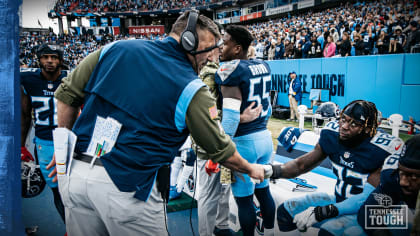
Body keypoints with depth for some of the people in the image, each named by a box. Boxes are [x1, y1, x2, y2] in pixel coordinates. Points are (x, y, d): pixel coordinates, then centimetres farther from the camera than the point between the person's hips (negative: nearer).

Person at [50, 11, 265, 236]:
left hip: (75, 174, 5)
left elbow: (67, 94, 7)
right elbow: (221, 150, 2)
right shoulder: (191, 90, -7)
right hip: (128, 186, -4)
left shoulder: (117, 48, 3)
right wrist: (251, 169, 21)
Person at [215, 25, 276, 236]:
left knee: (244, 199, 6)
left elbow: (230, 116, -24)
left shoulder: (230, 70, -17)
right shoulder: (263, 66, 8)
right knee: (263, 191, 21)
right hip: (265, 137, 8)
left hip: (244, 142, -8)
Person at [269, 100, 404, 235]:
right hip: (338, 201, 6)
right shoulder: (332, 133, -7)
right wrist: (273, 170, -20)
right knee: (285, 211, -1)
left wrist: (322, 212, -34)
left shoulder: (383, 150, -24)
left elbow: (369, 198, -26)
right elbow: (302, 164, -1)